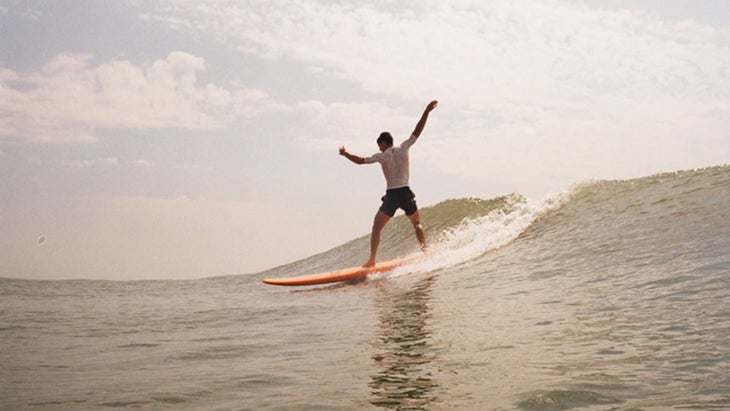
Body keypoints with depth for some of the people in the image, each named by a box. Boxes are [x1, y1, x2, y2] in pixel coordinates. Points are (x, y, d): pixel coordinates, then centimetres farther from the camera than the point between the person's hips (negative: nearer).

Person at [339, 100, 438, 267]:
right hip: (406, 194, 3)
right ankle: (425, 247, 3)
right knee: (417, 223, 23)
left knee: (376, 229, 6)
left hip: (391, 196, -3)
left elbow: (360, 160, 0)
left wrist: (344, 154, 14)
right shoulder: (403, 148, 3)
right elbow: (417, 131, 6)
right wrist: (427, 111, 9)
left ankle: (372, 259, -4)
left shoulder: (382, 156, -3)